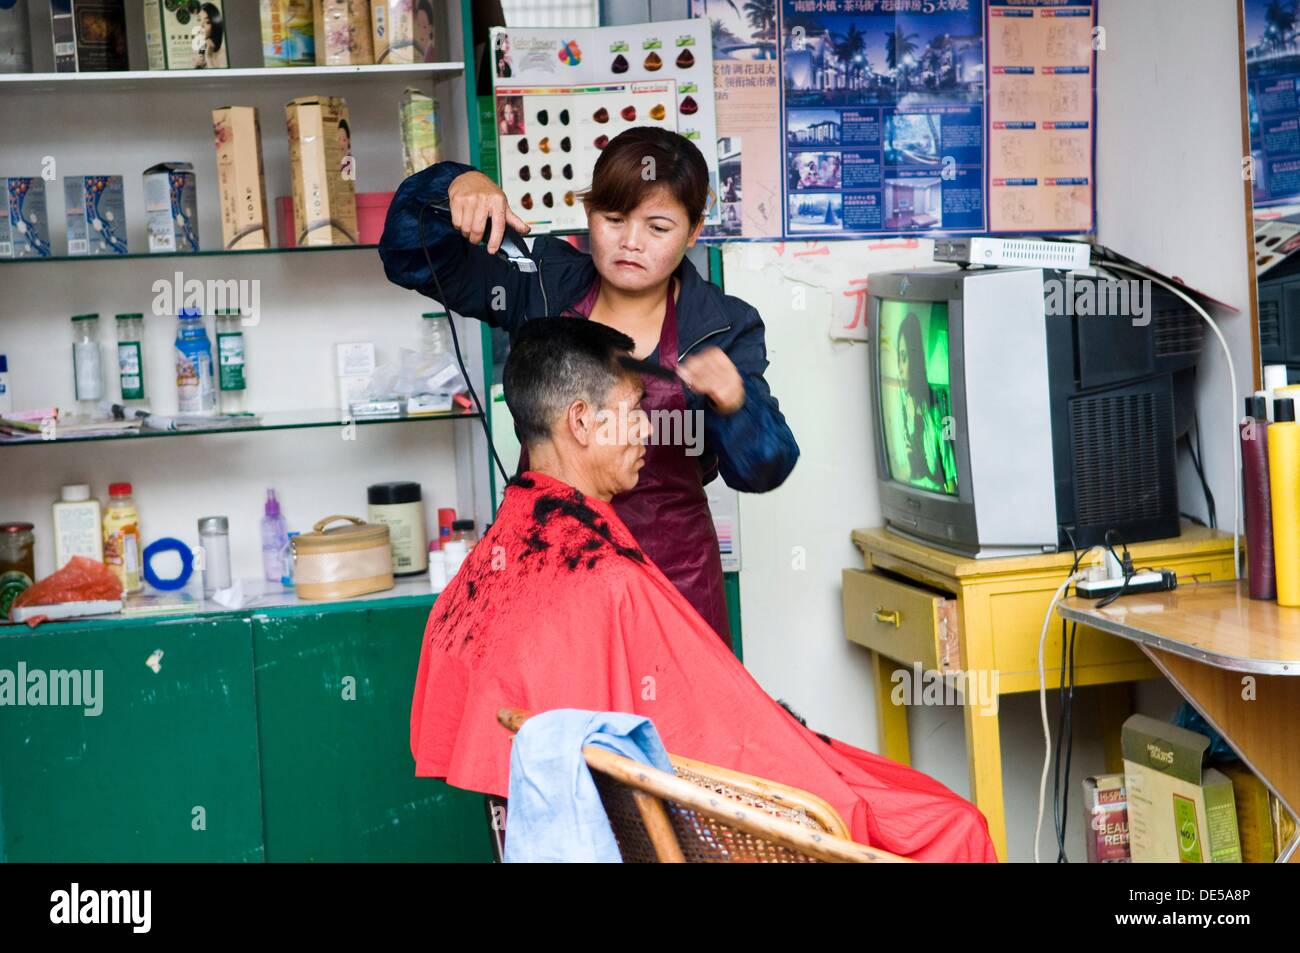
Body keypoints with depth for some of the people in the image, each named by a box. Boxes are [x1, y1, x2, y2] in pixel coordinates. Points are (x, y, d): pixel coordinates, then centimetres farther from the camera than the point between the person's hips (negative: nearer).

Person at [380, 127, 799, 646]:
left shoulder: (722, 327, -3)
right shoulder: (545, 287, 0)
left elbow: (765, 470, -10)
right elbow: (412, 258, 4)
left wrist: (733, 404, -31)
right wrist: (459, 184, -15)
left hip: (668, 570, -1)